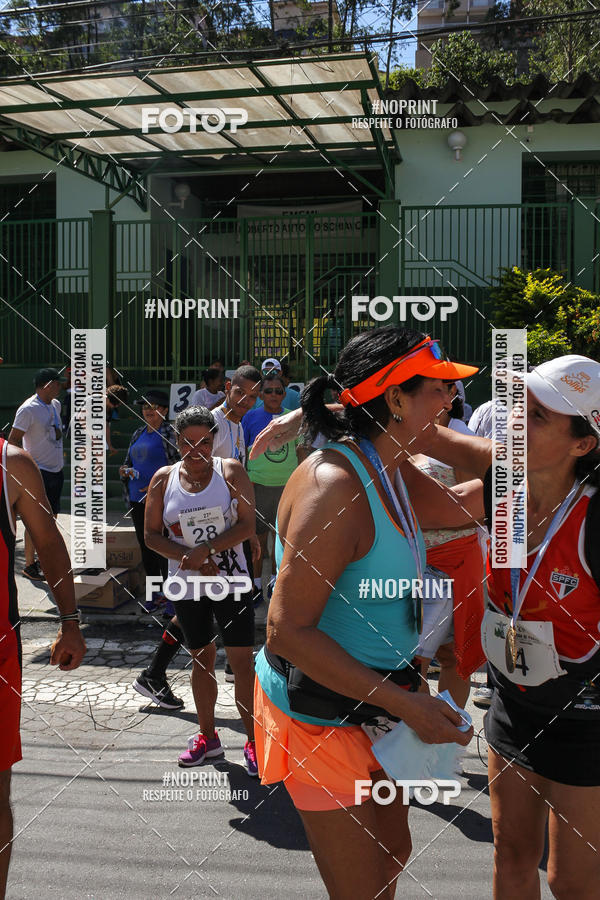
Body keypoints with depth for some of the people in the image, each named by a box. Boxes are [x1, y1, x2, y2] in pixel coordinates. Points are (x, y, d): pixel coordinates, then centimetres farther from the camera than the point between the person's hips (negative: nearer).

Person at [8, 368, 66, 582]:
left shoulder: (55, 404, 9)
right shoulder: (28, 409, -16)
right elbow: (13, 440, -16)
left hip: (56, 470, 8)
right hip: (39, 472, -8)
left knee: (51, 518, 15)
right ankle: (29, 565, 8)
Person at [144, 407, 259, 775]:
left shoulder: (231, 471, -5)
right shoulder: (164, 479, 1)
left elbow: (248, 524, -10)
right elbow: (152, 534, 2)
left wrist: (206, 549, -19)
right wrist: (188, 557, -12)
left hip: (232, 580, -2)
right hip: (187, 585, 3)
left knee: (242, 660, -3)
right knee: (202, 659, 14)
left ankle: (253, 741, 11)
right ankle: (208, 737, 30)